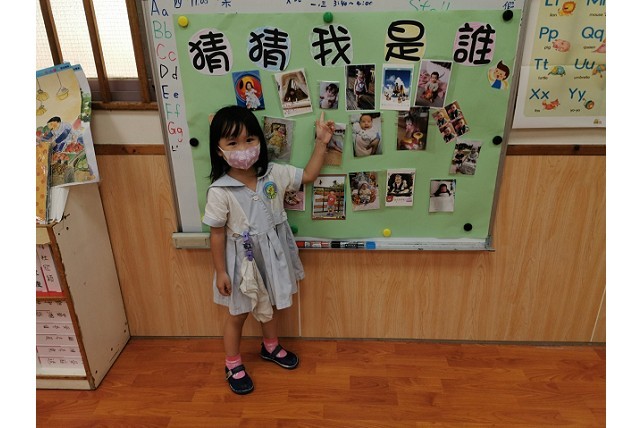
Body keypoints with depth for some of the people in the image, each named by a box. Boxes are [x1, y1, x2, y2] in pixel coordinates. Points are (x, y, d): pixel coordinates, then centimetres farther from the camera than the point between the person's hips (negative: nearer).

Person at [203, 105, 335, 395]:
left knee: (267, 306, 26)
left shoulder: (274, 174, -11)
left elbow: (308, 175, 1)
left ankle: (270, 347, 52)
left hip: (271, 257, 4)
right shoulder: (219, 191, -22)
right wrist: (220, 272, -10)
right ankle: (233, 365, 39)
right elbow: (217, 234, -14)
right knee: (238, 314, 16)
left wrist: (321, 142, -6)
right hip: (242, 262, -4)